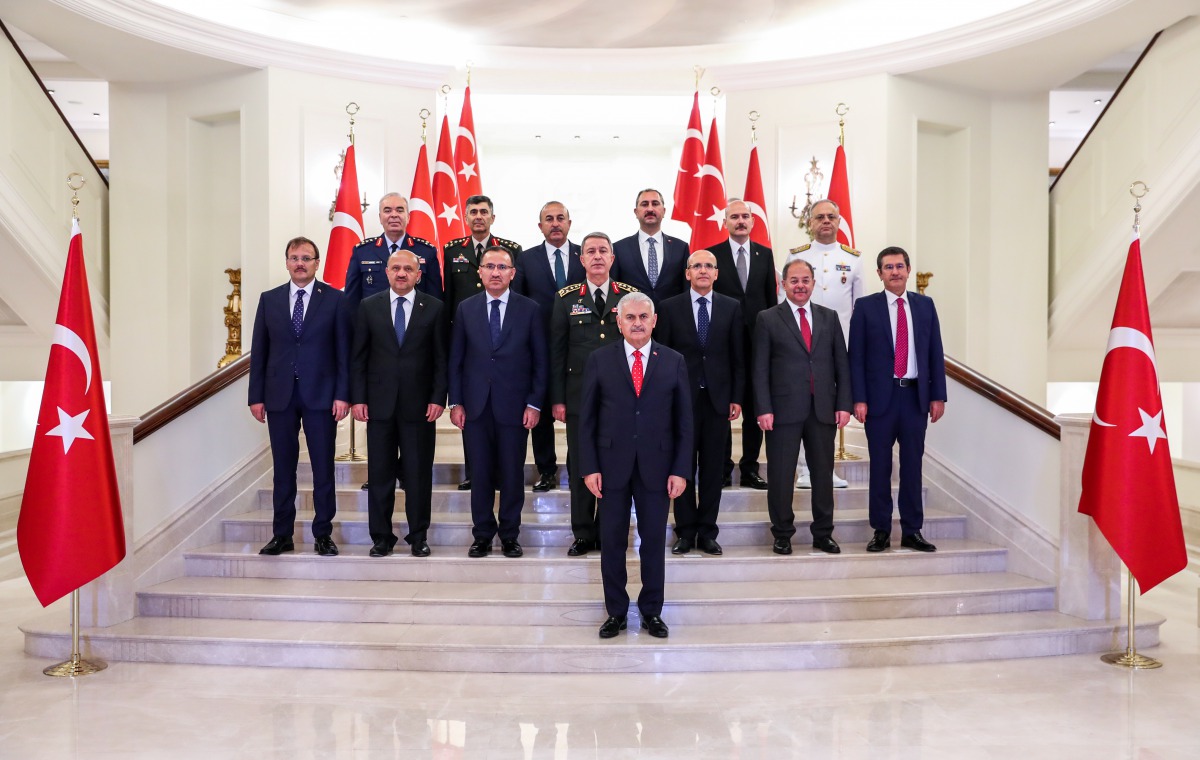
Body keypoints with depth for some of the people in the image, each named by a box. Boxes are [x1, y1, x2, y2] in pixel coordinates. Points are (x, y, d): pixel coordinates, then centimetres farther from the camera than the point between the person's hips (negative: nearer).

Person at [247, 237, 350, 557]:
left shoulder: (335, 299, 2)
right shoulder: (269, 299, 9)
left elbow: (343, 351, -1)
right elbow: (259, 351, 8)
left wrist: (342, 395, -8)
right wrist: (256, 396, 3)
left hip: (321, 395, -2)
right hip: (279, 395, 2)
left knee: (323, 468, 3)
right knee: (283, 469, 8)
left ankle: (323, 534, 13)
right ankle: (282, 534, 18)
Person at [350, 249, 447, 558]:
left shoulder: (434, 308, 2)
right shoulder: (368, 306, 6)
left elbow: (441, 358, 2)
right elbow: (358, 357, 6)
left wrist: (438, 398, -6)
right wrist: (358, 398, -1)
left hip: (419, 404, -1)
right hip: (379, 403, 1)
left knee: (419, 473, 4)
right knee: (379, 472, 7)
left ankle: (418, 536, 16)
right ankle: (381, 536, 18)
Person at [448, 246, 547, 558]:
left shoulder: (529, 309, 1)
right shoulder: (466, 309, 6)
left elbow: (540, 361, 1)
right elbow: (456, 359, 7)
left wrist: (534, 403, -5)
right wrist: (456, 403, 1)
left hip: (514, 405, -1)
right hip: (475, 405, 1)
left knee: (513, 474, 5)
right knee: (480, 473, 6)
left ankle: (509, 535, 19)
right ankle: (482, 534, 19)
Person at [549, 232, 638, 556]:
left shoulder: (630, 296, 5)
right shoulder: (566, 299, 5)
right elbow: (556, 351, 4)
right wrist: (557, 399, -1)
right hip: (580, 396, 0)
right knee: (580, 467, 5)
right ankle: (583, 534, 17)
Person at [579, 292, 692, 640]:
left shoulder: (674, 362, 3)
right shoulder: (599, 360, 1)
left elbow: (684, 421, 3)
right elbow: (587, 418, 1)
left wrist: (681, 470, -3)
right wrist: (589, 467, -5)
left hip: (656, 466, 1)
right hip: (612, 464, 0)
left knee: (654, 540, 8)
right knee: (612, 542, 7)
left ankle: (652, 611, 24)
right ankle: (615, 611, 22)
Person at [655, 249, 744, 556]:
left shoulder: (732, 307, 6)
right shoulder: (669, 307, 2)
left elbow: (738, 357, 6)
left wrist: (736, 398, 1)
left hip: (718, 398, 1)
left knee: (714, 468, 5)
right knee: (683, 466, 4)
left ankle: (707, 532, 15)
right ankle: (685, 531, 14)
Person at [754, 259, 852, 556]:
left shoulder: (829, 317, 11)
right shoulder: (768, 319, 2)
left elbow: (841, 363, 9)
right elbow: (760, 368, -2)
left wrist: (844, 404, 1)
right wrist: (764, 409, -10)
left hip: (823, 409, 3)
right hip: (784, 409, -3)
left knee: (823, 473, 9)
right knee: (780, 475, 3)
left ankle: (823, 534, 22)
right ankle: (782, 534, 17)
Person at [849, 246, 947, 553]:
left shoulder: (925, 305, 9)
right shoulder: (865, 306, 1)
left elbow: (935, 352, 9)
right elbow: (856, 356, -2)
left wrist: (938, 395, 3)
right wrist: (859, 399, -9)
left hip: (916, 395, 2)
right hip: (880, 396, -2)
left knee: (912, 465, 7)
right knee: (880, 466, 4)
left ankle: (912, 531, 16)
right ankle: (881, 531, 14)